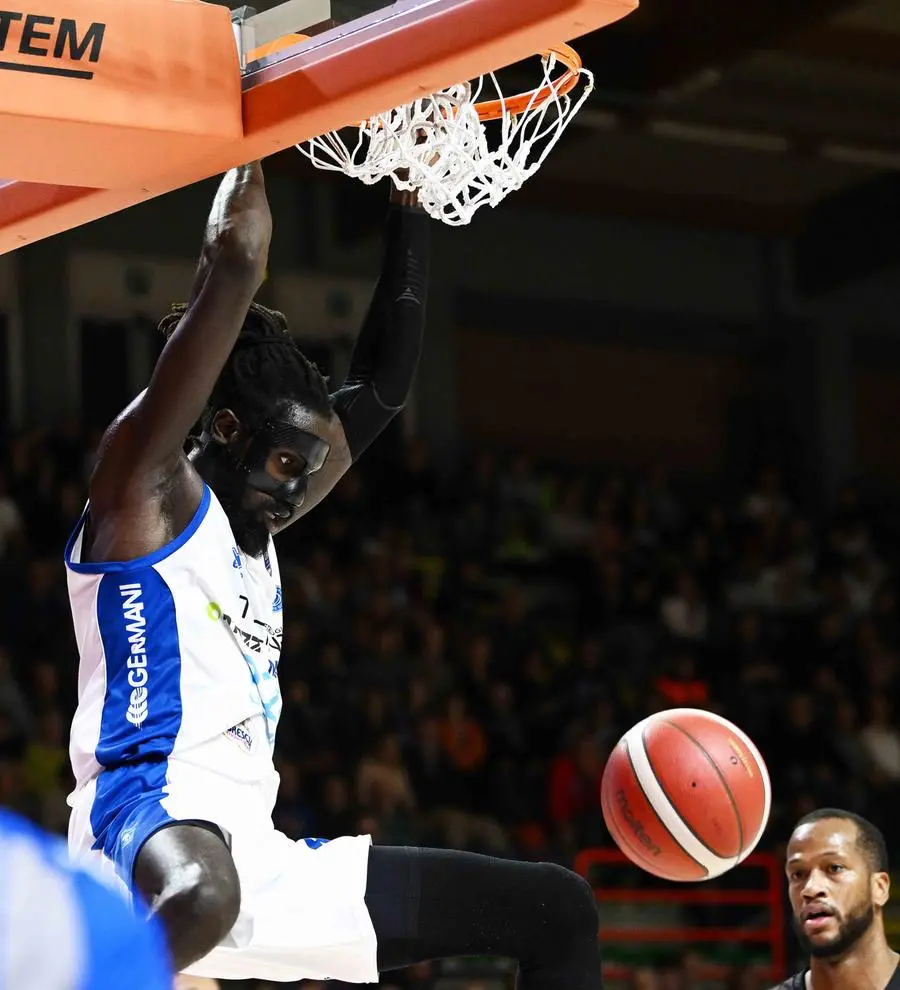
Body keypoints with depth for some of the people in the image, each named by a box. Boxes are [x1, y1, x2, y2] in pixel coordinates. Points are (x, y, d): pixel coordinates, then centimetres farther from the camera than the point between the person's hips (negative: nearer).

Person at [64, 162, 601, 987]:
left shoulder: (251, 532, 25)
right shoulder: (144, 493, 0)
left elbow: (381, 389, 30)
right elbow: (237, 262, -10)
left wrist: (410, 201, 27)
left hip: (256, 858, 9)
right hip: (157, 819, -9)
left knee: (556, 912, 11)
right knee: (203, 895, -48)